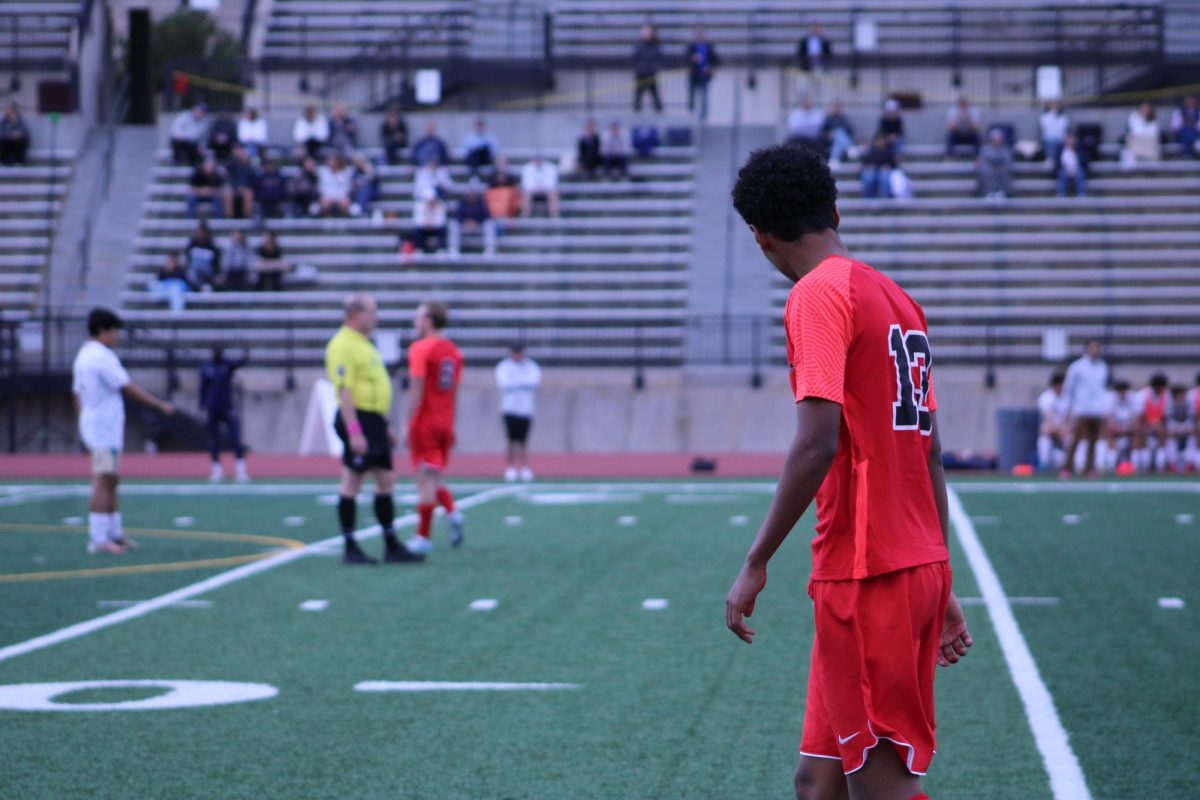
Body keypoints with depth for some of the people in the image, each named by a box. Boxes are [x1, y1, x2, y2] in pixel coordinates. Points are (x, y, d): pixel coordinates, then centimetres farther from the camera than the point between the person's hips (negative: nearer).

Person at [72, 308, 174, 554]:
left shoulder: (83, 357, 14)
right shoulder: (103, 357, -15)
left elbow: (77, 394, 18)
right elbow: (129, 389, -16)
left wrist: (83, 426, 23)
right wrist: (161, 405, -10)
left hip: (91, 425, 10)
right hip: (105, 428, -10)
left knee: (110, 483, 14)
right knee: (104, 483, -9)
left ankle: (114, 534, 19)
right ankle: (98, 539, -10)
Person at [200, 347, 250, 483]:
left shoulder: (228, 365, 1)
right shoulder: (206, 368, 5)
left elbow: (239, 363, -21)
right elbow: (203, 389, 7)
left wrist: (244, 358, -43)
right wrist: (203, 408, 0)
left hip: (228, 409, -1)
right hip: (212, 409, 1)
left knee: (235, 439, -10)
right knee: (213, 441, 3)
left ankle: (241, 471, -10)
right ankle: (217, 470, 12)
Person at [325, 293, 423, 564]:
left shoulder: (364, 344, 19)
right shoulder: (343, 345, -13)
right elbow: (344, 390, -20)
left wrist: (386, 425, 24)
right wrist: (354, 431, -25)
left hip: (375, 421, 10)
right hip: (358, 420, -10)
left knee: (386, 481, 10)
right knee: (352, 482, -4)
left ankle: (392, 546, 15)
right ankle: (350, 548, 2)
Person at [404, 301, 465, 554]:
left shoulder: (420, 348, -11)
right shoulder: (453, 351, 11)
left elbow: (416, 390, -16)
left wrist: (408, 425, -13)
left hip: (424, 423, -7)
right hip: (445, 424, 7)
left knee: (426, 479, -4)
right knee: (433, 477, 17)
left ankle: (423, 537, 0)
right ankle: (452, 512, -6)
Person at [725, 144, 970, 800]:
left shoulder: (818, 295, -9)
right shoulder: (898, 300, 16)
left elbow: (818, 443, -19)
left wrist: (756, 563, -13)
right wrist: (940, 590, 23)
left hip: (864, 577, -8)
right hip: (920, 570, 8)